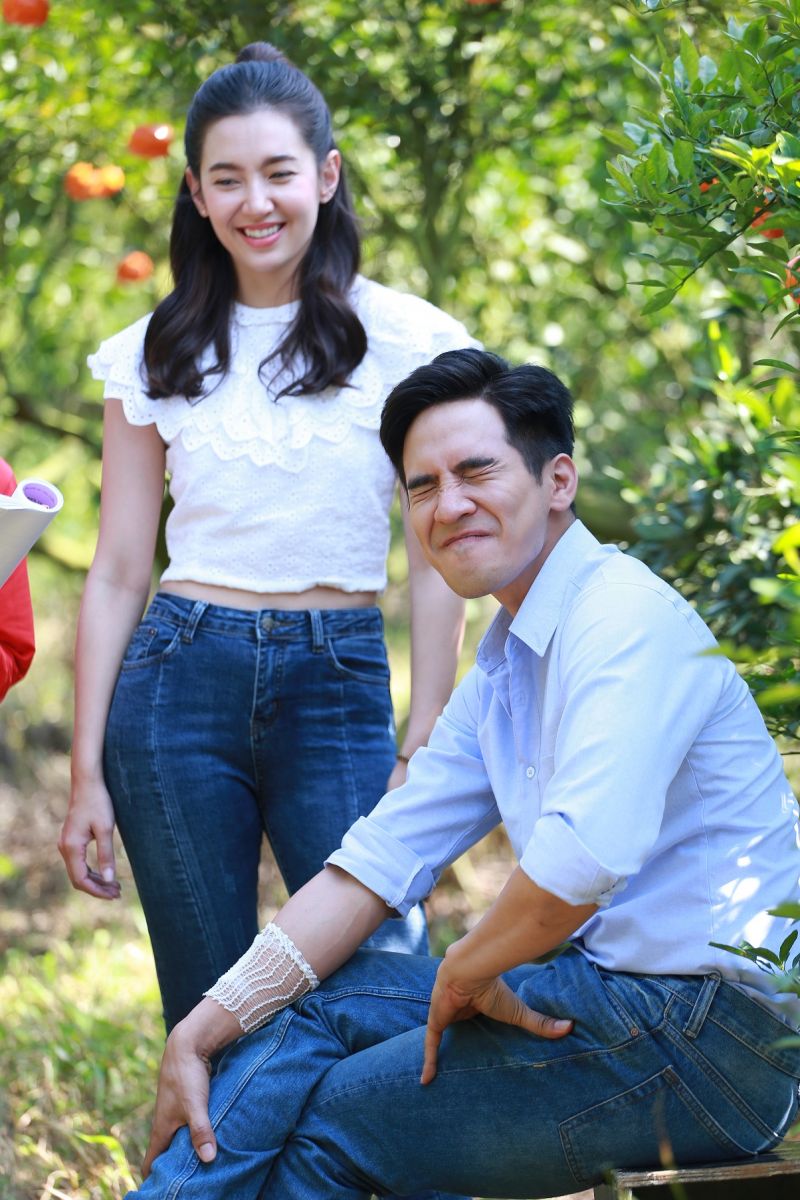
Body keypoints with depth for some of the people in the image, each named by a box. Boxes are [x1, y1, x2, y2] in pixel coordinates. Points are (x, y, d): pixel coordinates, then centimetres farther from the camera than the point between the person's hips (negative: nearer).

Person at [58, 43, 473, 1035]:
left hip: (340, 690, -1)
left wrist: (422, 754, -5)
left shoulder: (406, 342, 2)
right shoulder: (156, 357, 7)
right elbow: (116, 575, 9)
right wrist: (87, 774, 5)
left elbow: (437, 565, 2)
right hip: (179, 683, 2)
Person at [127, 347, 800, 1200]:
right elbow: (377, 864, 13)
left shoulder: (624, 617, -16)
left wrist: (464, 971, -11)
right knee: (313, 1004, 8)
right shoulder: (501, 669, 15)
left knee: (330, 1120, -4)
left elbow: (581, 862, -31)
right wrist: (200, 1034, 5)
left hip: (713, 1032, -9)